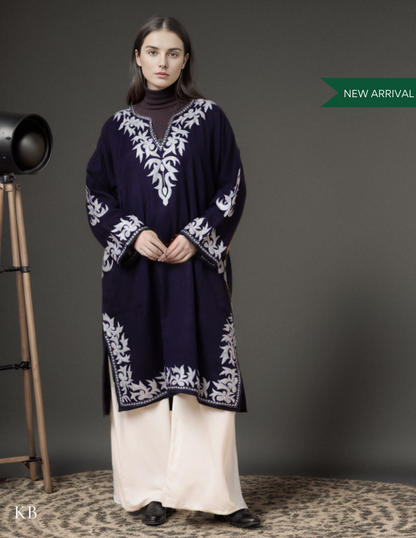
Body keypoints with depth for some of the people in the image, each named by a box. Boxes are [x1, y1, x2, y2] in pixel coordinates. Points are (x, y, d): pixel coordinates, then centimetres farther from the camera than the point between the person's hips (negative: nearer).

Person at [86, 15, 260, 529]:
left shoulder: (209, 118, 5)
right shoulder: (118, 125, 9)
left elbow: (232, 186, 3)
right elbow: (96, 193, 8)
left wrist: (197, 236, -10)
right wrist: (133, 234, -8)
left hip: (196, 265, -1)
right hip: (133, 269, 2)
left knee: (204, 375, -4)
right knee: (141, 375, 1)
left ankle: (214, 492, 1)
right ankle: (153, 491, 9)